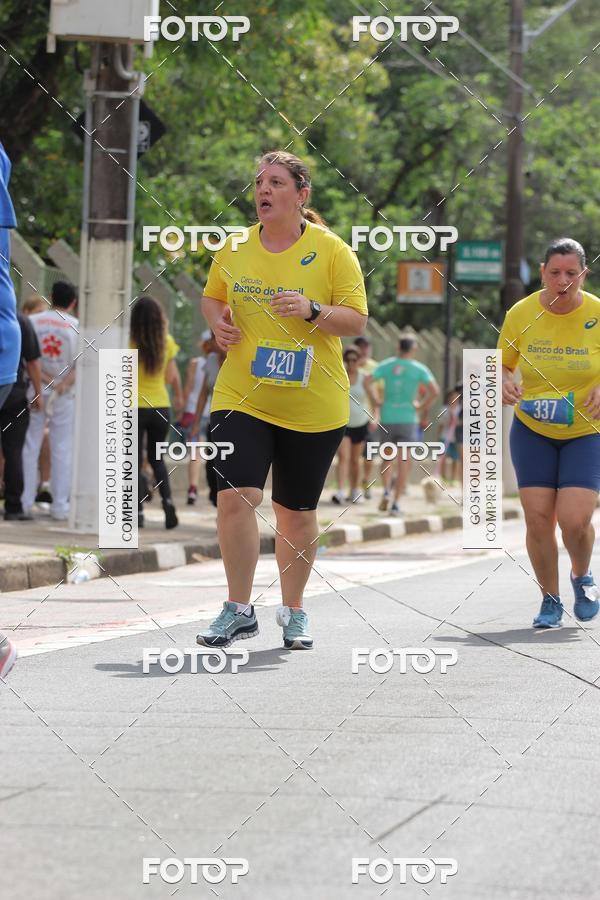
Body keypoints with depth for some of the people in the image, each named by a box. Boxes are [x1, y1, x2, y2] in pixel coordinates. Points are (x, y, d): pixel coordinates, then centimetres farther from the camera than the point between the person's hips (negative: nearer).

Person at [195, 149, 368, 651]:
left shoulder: (332, 250, -4)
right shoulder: (234, 250, 5)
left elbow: (357, 321, -6)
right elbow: (213, 298, 21)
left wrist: (312, 310, -23)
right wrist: (218, 322, -1)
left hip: (313, 406, -1)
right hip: (241, 397, 2)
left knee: (297, 511, 8)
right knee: (236, 496, -16)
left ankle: (293, 611, 26)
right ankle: (239, 610, -6)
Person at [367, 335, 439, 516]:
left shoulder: (386, 365, 3)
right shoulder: (419, 369, -2)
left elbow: (367, 381, -10)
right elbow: (434, 390, -14)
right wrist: (422, 407, 0)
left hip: (387, 418, 2)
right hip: (408, 419, -2)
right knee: (404, 463, 1)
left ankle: (386, 491, -2)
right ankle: (396, 503, -5)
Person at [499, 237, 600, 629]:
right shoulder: (520, 314, -6)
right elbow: (503, 364, 8)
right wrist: (505, 383, -14)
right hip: (532, 431, 2)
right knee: (538, 518, -6)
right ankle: (550, 600, 14)